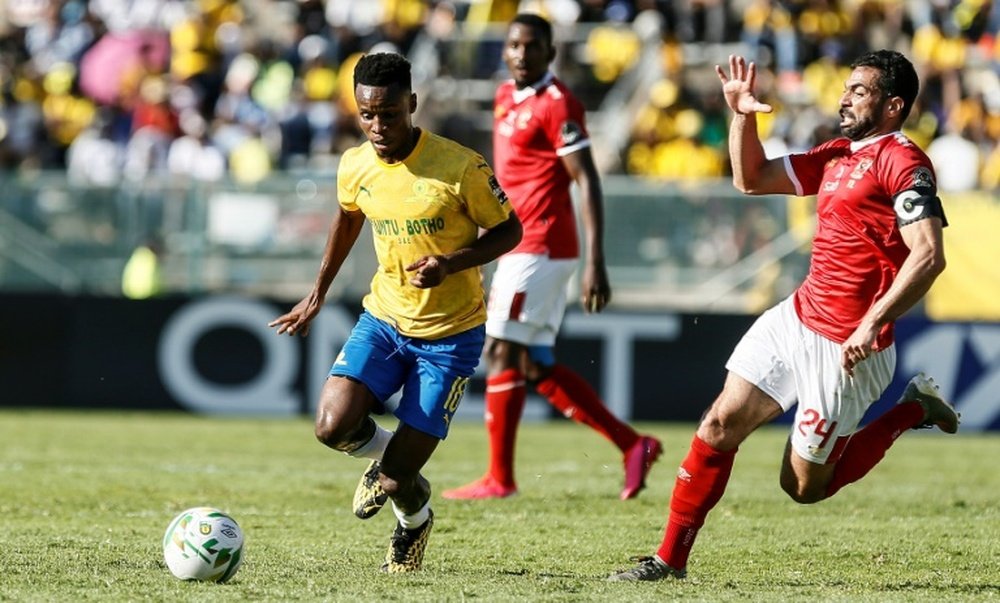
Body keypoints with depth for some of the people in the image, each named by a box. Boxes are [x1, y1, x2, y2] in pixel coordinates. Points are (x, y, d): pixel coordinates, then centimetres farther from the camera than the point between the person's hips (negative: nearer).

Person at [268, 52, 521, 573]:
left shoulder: (460, 167, -20)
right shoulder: (355, 167, -5)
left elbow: (508, 230, -8)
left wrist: (451, 263, -25)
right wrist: (318, 294, 21)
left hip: (450, 334, -4)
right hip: (384, 317, 4)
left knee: (395, 482, -7)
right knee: (333, 426, -22)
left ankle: (414, 520, 32)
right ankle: (387, 453, 14)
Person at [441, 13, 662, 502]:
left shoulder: (557, 105, -12)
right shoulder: (506, 98, 15)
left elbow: (587, 182, -16)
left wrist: (596, 263, -21)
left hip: (538, 249, -9)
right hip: (519, 247, 9)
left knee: (502, 354, -5)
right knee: (536, 368, 8)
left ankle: (499, 477, 1)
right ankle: (632, 445, 11)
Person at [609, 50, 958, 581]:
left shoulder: (901, 161, -14)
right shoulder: (837, 155, 13)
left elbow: (929, 255, -25)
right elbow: (751, 179, 22)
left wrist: (874, 322, -32)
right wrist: (742, 116, 7)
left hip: (846, 349, -8)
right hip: (795, 319, 8)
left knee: (803, 487, 4)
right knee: (719, 424, 0)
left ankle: (913, 410, 19)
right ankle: (670, 559, 8)